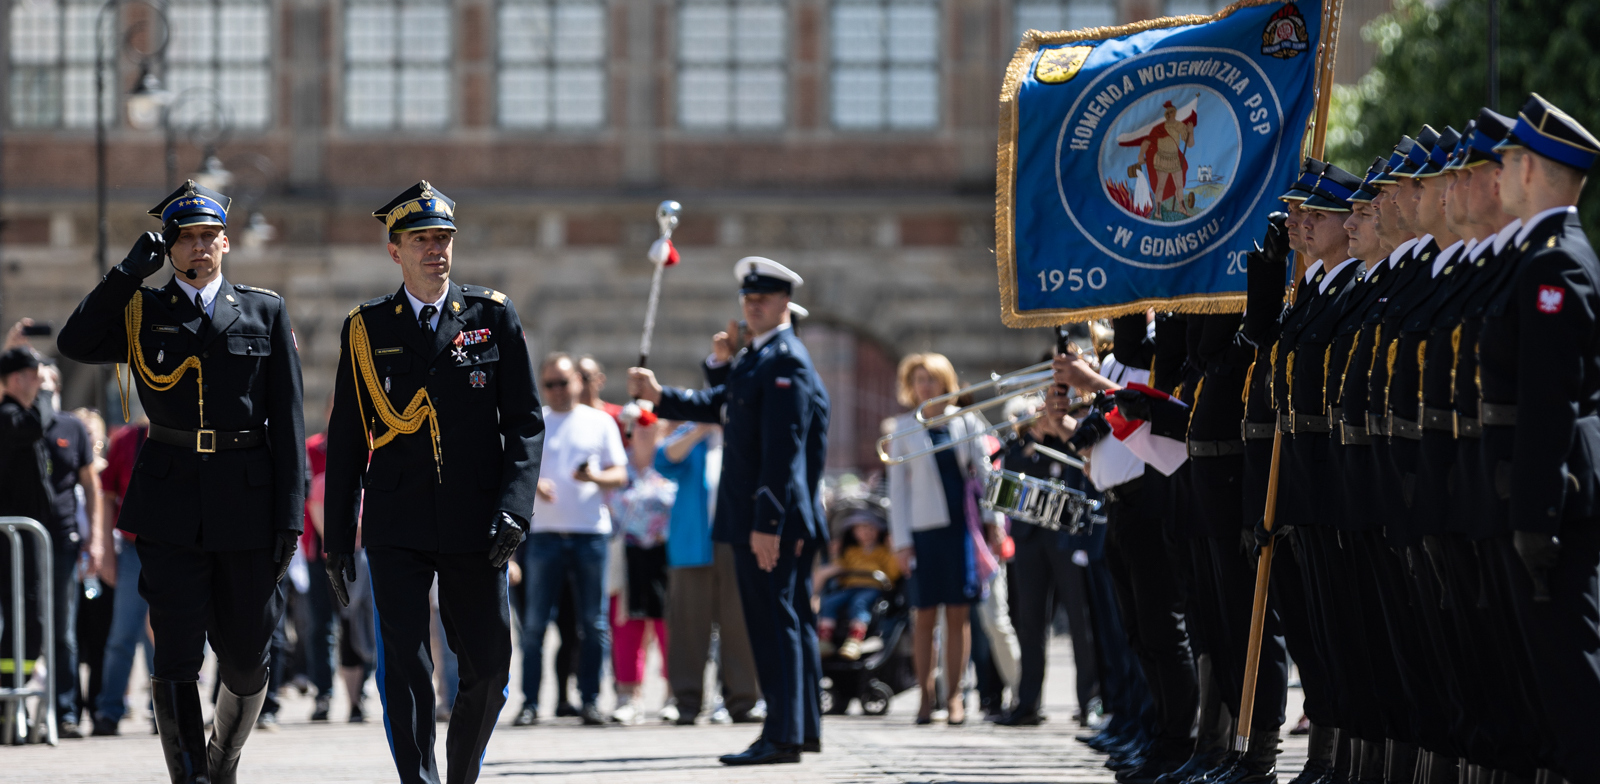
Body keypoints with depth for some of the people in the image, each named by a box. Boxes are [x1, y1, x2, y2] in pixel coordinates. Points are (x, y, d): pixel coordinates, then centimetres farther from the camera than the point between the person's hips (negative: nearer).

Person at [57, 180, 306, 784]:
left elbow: (287, 419, 5)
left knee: (247, 659, 8)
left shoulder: (264, 312, 8)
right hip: (172, 506, -1)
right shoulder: (141, 313, 9)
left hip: (248, 505, 1)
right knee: (177, 658, -9)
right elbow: (75, 343, -9)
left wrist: (290, 512, -3)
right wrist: (130, 271, -7)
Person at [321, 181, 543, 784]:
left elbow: (525, 422, 4)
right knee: (403, 667, -10)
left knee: (489, 667, 4)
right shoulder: (366, 329, 6)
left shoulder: (494, 317, 6)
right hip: (397, 528, -1)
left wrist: (515, 508, -10)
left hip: (475, 528, 1)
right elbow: (345, 440, 9)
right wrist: (336, 541, 6)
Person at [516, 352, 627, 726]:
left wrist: (595, 477, -12)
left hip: (591, 531, 0)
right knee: (534, 622, -4)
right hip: (545, 531, 0)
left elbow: (620, 475, 8)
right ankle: (530, 702, 0)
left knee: (593, 623, 0)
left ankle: (590, 699, 6)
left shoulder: (600, 422, 11)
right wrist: (533, 484, -14)